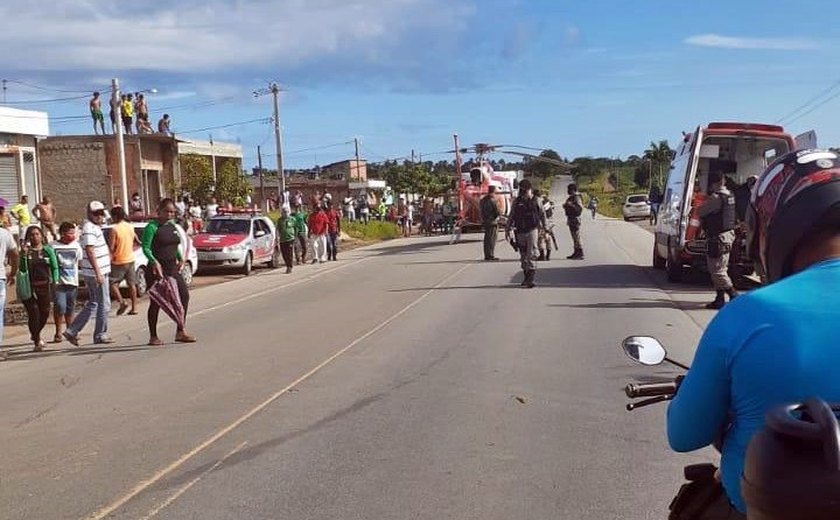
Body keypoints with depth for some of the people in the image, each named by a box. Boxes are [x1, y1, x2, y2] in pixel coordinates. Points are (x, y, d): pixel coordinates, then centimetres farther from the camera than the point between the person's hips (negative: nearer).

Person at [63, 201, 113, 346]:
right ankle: (100, 335, 10)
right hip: (96, 273, -10)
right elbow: (89, 251, -24)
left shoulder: (95, 227, 16)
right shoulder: (89, 228, -16)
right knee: (103, 304, 0)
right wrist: (98, 272, -27)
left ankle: (72, 331, 16)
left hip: (99, 272, 10)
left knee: (92, 304, 16)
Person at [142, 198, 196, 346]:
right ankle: (153, 337, 9)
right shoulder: (152, 227, -10)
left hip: (172, 268, 7)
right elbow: (146, 248, -15)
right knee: (156, 302, 0)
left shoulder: (172, 226, 12)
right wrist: (154, 262, -30)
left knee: (184, 296, 3)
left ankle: (180, 332, 12)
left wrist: (180, 258, 9)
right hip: (157, 269, -7)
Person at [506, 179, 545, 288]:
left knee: (531, 253, -11)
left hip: (532, 230, -3)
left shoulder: (535, 201, 2)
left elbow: (542, 215, 11)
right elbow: (511, 216, 11)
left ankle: (532, 273, -11)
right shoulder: (517, 201, 6)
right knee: (523, 255, 8)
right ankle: (527, 275, 18)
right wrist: (507, 230, 9)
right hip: (520, 231, 3)